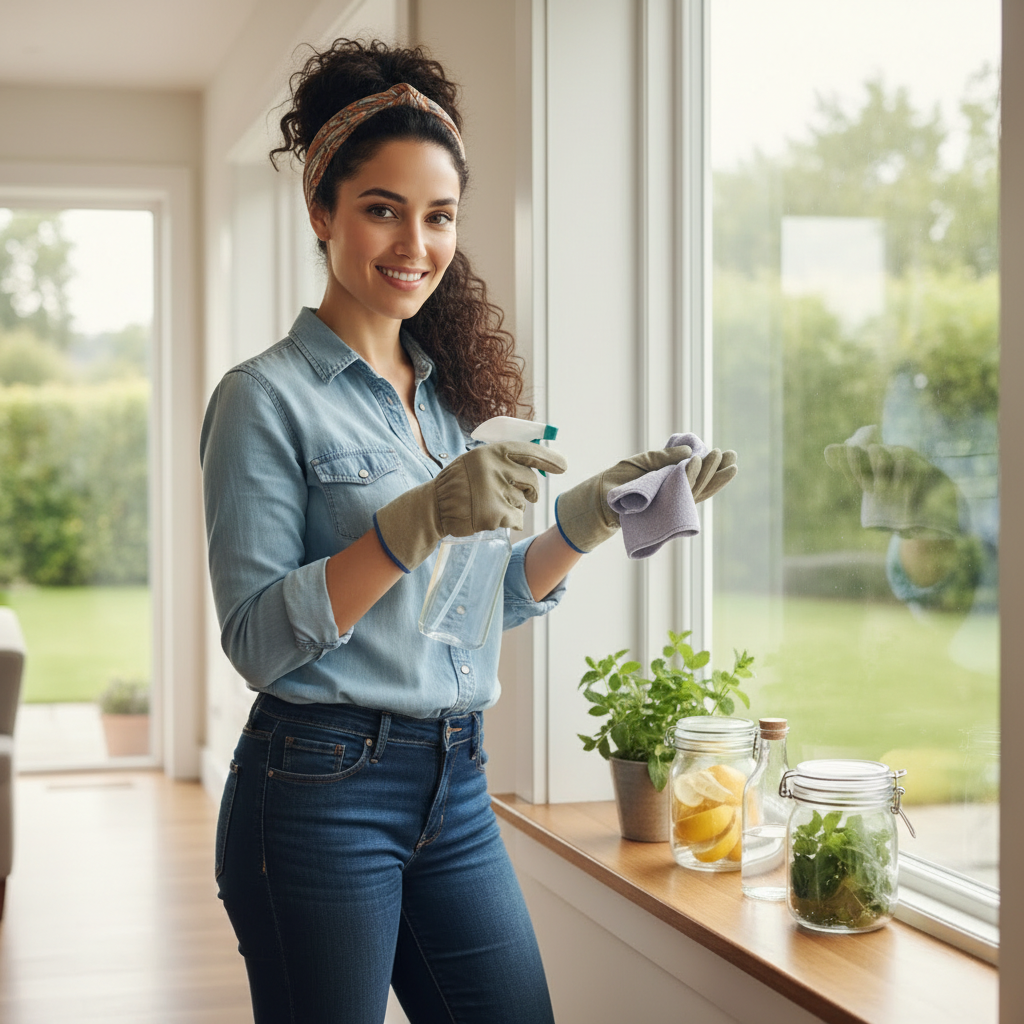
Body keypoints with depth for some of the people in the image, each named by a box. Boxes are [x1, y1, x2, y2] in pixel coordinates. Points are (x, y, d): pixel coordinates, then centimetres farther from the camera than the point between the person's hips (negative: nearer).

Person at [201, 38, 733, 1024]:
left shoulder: (450, 391, 12)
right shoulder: (267, 398, -9)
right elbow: (255, 639, -15)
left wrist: (590, 518, -1)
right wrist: (415, 524, -25)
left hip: (457, 789, 6)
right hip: (320, 790, -6)